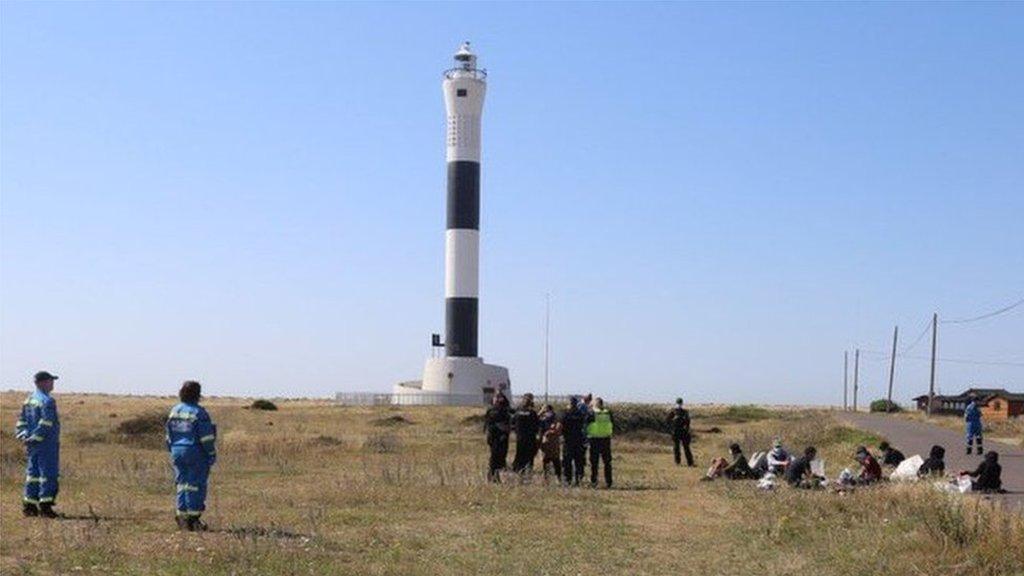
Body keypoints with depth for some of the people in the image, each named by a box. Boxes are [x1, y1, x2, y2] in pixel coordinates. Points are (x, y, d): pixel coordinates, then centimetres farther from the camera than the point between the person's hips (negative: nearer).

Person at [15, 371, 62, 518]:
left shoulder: (29, 400, 15)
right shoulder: (47, 401, -14)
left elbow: (22, 421, 15)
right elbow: (46, 423, -22)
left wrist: (23, 435, 7)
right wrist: (35, 438, -18)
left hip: (33, 444, 9)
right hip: (47, 444, -9)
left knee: (33, 473, 12)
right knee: (48, 474, -5)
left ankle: (29, 505, 14)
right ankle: (45, 505, -8)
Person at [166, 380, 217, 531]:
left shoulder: (174, 411, 7)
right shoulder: (199, 412, -13)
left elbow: (169, 435, 12)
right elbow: (207, 437, -14)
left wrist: (172, 452, 20)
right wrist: (212, 454, -5)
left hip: (178, 452, 6)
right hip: (196, 453, -6)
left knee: (182, 483, 13)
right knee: (196, 484, 0)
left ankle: (182, 514, 10)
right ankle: (193, 516, 1)